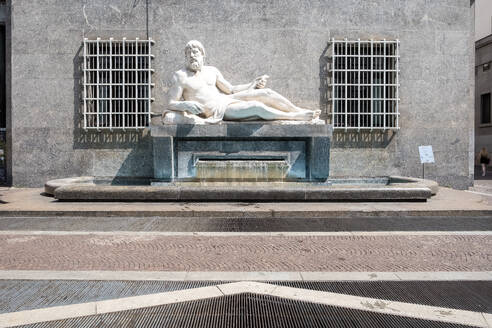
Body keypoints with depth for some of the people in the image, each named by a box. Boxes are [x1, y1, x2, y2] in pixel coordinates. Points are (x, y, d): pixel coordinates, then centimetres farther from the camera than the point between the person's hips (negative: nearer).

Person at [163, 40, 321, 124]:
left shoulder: (212, 71, 13)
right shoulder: (180, 76, -4)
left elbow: (231, 89, 18)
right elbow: (170, 104, -9)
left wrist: (252, 85, 4)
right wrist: (186, 104, -31)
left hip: (227, 99, 6)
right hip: (220, 112, -6)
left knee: (265, 93, -11)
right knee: (257, 107, -25)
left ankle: (300, 110, -3)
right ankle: (296, 117, -14)